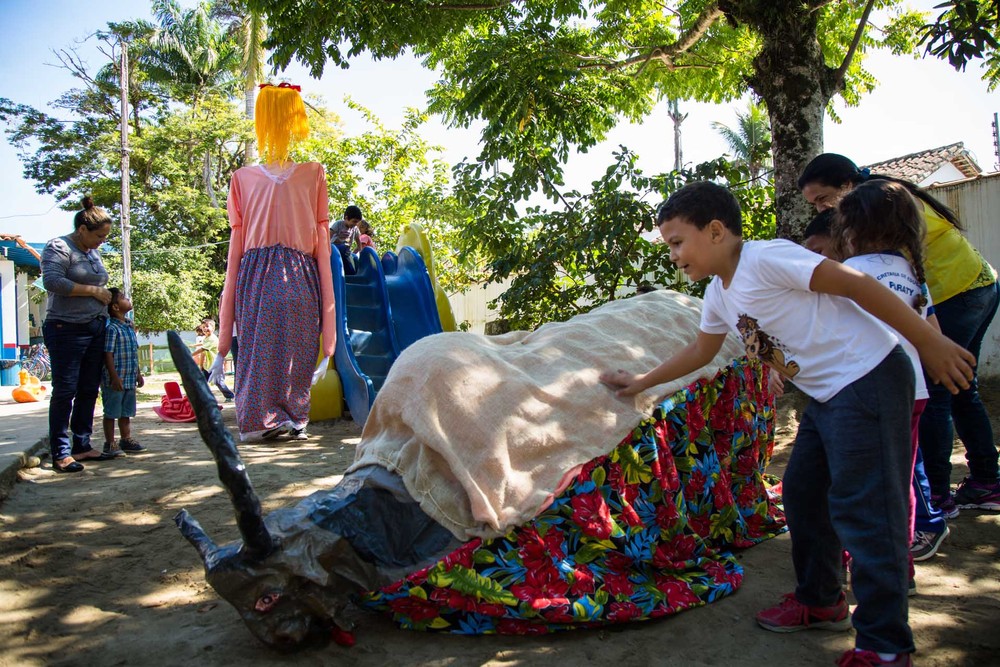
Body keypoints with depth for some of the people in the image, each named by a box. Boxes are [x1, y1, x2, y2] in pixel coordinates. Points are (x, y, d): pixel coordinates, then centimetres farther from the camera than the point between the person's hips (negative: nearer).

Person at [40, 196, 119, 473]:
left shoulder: (93, 253, 18)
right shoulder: (59, 247, -6)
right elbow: (52, 281, -20)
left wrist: (107, 296, 11)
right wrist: (93, 290, -16)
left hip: (96, 329, 8)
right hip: (67, 329, -8)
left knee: (89, 390, 10)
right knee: (65, 391, -4)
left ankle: (82, 446, 19)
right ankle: (61, 454, 1)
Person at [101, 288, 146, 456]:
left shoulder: (129, 326, 12)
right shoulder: (112, 328, -15)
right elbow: (108, 355, -18)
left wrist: (138, 373, 20)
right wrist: (114, 377, -20)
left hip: (130, 379, 8)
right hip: (115, 380, -8)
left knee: (126, 412, 17)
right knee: (111, 413, 3)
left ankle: (126, 440, 27)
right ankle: (110, 444, 11)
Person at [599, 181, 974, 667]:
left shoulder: (764, 258, -18)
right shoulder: (719, 295, 10)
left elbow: (855, 284, -20)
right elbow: (701, 351, 26)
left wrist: (930, 342, -18)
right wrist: (641, 382, 27)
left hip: (867, 380, -10)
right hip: (825, 396, 10)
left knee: (862, 509, -7)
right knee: (803, 493, 16)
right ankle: (820, 601, 33)